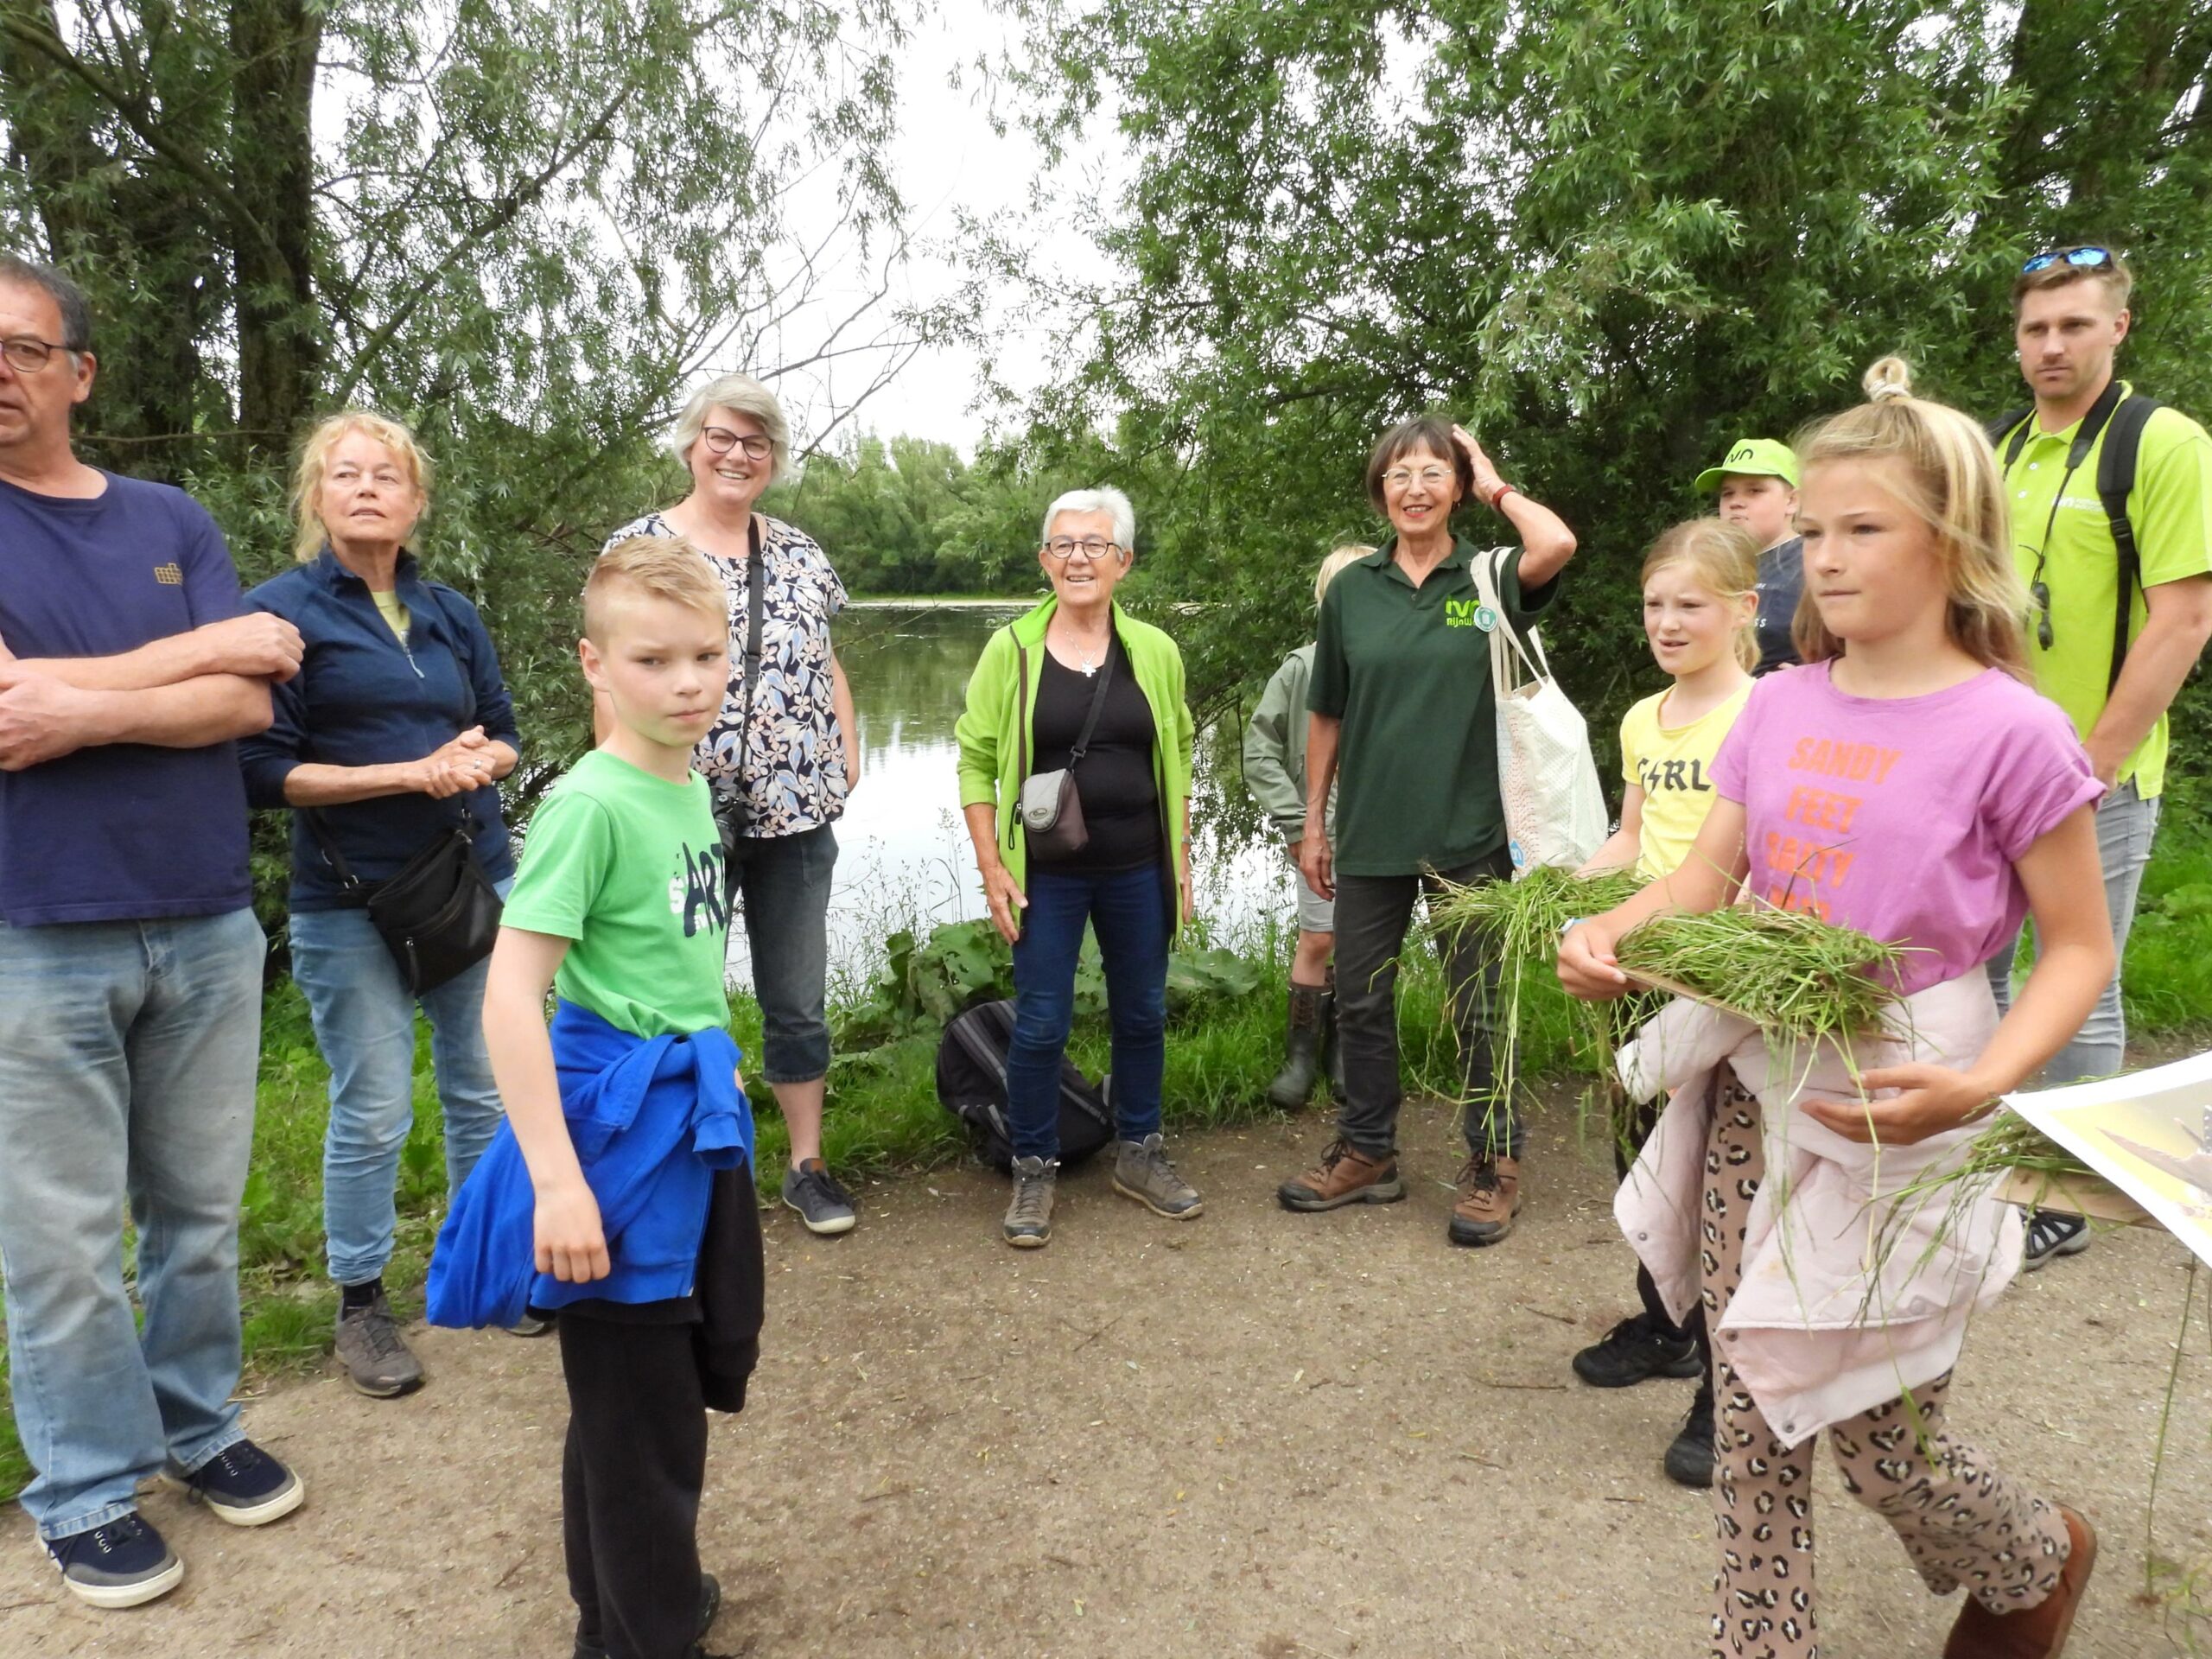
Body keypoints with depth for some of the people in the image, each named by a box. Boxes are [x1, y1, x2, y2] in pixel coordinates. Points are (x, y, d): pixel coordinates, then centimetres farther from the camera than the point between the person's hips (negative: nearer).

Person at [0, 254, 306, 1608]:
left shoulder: (173, 522, 8)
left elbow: (247, 703, -3)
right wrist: (212, 642, -7)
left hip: (207, 924, 3)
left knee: (203, 1211, 14)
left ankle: (200, 1424, 33)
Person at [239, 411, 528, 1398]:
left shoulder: (450, 614, 9)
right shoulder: (280, 611, -5)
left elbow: (505, 733, 15)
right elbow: (264, 771, -9)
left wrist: (476, 758, -9)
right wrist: (408, 772, -18)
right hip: (351, 904, -4)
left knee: (486, 1091, 11)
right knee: (371, 1115, 2)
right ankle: (360, 1304, 21)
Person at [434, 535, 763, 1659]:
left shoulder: (691, 788, 3)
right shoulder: (589, 803, -21)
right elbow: (510, 994, -25)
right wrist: (557, 1182, -27)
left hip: (697, 1115, 9)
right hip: (616, 1127, -9)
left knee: (715, 1363, 23)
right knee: (636, 1415, 8)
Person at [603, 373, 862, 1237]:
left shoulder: (797, 551, 11)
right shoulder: (638, 547, -2)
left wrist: (849, 746, 4)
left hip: (796, 811, 4)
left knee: (797, 999, 12)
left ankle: (807, 1163, 25)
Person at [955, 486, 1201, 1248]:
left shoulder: (1154, 650, 2)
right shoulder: (1011, 649, -5)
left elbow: (1177, 756, 10)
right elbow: (977, 760, -2)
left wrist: (1180, 857, 7)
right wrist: (991, 867, -7)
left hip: (1138, 870, 3)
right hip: (1045, 873, -2)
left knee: (1142, 1014, 13)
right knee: (1040, 1024, 3)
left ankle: (1138, 1153, 32)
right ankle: (1034, 1170, 21)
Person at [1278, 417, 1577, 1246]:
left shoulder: (1487, 580, -2)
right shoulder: (1352, 590, 5)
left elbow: (1557, 545, -25)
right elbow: (1326, 717, 10)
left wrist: (1494, 486, -7)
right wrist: (1313, 824, 9)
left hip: (1468, 835, -3)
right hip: (1369, 834, 3)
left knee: (1476, 1008, 7)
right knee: (1361, 1001, 12)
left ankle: (1493, 1165, 23)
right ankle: (1366, 1153, 29)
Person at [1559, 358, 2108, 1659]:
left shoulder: (2010, 732, -11)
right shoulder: (1782, 706, 4)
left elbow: (2080, 949, -6)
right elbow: (1701, 882, 6)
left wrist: (1984, 1084, -22)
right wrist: (1608, 933, -14)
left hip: (1896, 1113, -4)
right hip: (1754, 1098, 5)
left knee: (1879, 1439, 8)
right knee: (1755, 1421, 11)